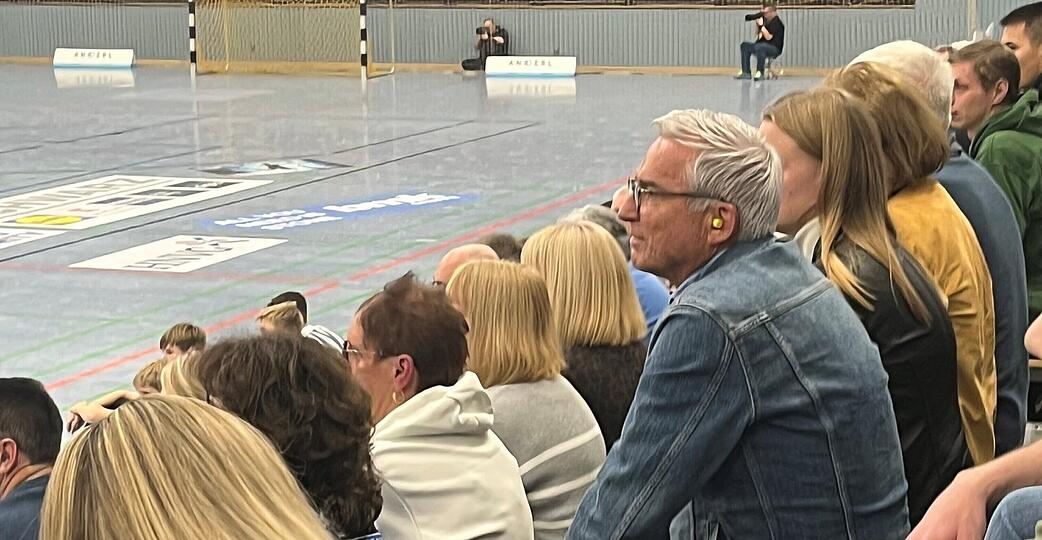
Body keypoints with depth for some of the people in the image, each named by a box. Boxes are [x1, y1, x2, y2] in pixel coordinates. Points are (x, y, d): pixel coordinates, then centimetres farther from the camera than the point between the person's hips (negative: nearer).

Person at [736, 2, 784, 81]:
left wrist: (762, 26, -23)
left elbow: (769, 37, -21)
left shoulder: (777, 22, -12)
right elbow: (757, 34, 21)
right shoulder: (766, 20, 13)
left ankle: (760, 73, -32)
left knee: (759, 47, -38)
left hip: (775, 48, -9)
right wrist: (757, 24, 4)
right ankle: (746, 72, -10)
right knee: (745, 46, -2)